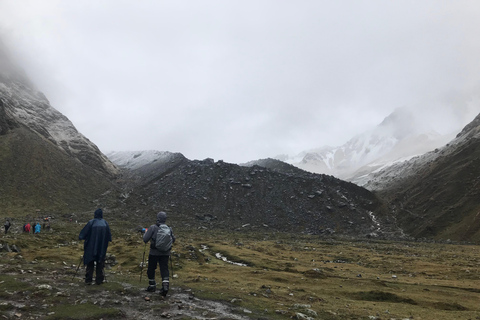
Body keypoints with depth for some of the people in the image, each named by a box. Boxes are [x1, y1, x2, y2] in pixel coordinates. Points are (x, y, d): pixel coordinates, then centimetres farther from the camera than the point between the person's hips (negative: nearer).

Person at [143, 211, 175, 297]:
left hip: (154, 253, -2)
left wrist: (145, 232, 9)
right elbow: (173, 240, 11)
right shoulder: (169, 229, 0)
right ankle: (165, 286, -9)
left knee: (151, 269, 16)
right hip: (165, 253, 2)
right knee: (164, 269, 5)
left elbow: (145, 239, -9)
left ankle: (152, 286, 28)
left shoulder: (153, 228, -11)